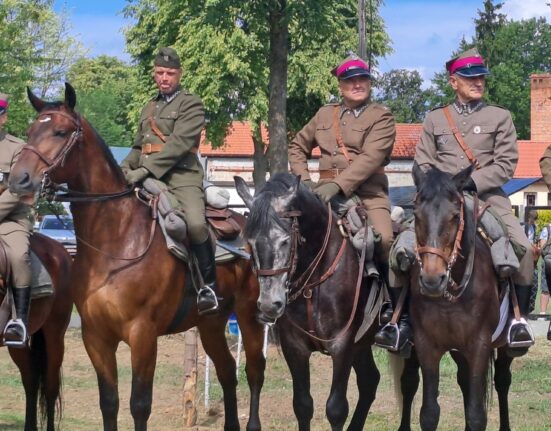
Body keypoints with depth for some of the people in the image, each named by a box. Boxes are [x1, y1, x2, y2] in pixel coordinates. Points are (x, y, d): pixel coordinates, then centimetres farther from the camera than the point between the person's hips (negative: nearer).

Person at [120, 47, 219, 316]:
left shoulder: (191, 104, 2)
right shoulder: (148, 109, 24)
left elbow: (179, 143, -12)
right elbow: (138, 148, 28)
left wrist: (146, 170, -22)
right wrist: (124, 169, 6)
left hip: (181, 178, -7)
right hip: (149, 182, 7)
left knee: (195, 224, -31)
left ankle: (209, 285, -16)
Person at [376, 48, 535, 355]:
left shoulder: (500, 117, 10)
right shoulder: (435, 119, 14)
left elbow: (506, 164, 0)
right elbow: (423, 164, 10)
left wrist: (471, 182, -14)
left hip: (487, 196, -1)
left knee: (522, 248, -24)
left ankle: (519, 318, -11)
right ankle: (402, 317, -9)